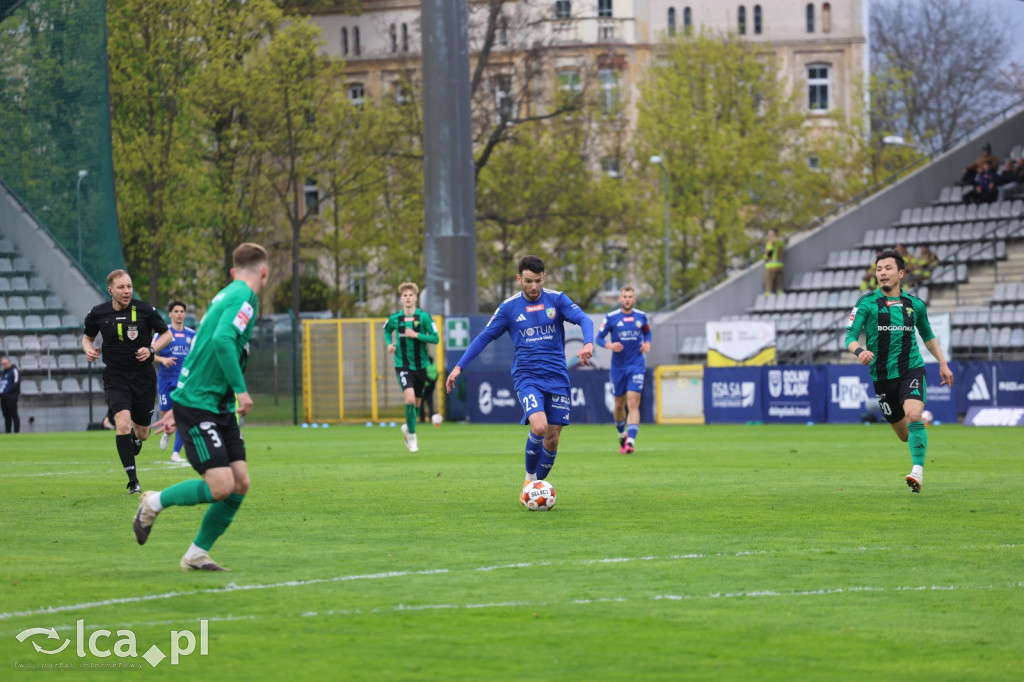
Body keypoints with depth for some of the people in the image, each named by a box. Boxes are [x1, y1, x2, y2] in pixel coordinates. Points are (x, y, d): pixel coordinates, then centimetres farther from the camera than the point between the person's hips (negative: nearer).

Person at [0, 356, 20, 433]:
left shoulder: (14, 371, -7)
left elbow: (16, 383, -15)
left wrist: (8, 391, -18)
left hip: (11, 397, -8)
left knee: (13, 415, -7)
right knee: (6, 416, 10)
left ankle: (16, 432, -6)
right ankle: (8, 432, 15)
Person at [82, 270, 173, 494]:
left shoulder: (145, 310, -7)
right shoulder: (98, 314, -3)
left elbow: (167, 334, 4)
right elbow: (87, 337, 16)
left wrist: (152, 349, -14)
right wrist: (89, 349, -7)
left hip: (143, 376, 1)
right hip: (115, 378, -1)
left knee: (142, 433, 8)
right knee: (123, 423, -22)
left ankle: (134, 439, 49)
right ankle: (133, 481, -16)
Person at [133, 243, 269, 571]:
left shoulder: (227, 295, 19)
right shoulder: (244, 297, -11)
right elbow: (222, 341, -28)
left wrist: (179, 407, 26)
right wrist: (240, 389, -24)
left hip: (219, 408, 10)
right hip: (197, 405, -10)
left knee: (240, 483, 2)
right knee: (221, 487, -16)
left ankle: (197, 555, 10)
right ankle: (154, 502, 7)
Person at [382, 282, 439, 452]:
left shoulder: (423, 317, -7)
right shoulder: (394, 318, -1)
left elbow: (435, 338, -10)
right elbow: (387, 330, 21)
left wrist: (416, 335, -21)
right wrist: (389, 344, 3)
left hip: (421, 365, 1)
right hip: (403, 365, -1)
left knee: (417, 403, 12)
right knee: (410, 398, -21)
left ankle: (408, 428, 40)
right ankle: (412, 434, -5)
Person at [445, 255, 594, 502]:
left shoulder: (556, 300, 2)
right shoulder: (509, 307, 2)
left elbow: (583, 319, -10)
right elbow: (485, 336, 7)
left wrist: (588, 343, -32)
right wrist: (459, 366, 2)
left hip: (557, 377, 2)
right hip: (527, 377, -2)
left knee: (552, 438, 1)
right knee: (539, 426, -24)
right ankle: (529, 479, -1)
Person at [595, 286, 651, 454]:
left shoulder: (641, 316, 4)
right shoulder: (611, 318, -3)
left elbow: (647, 332, 22)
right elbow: (598, 338, -1)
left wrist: (647, 343, 1)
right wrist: (609, 345, -21)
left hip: (636, 366, -1)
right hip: (618, 366, 1)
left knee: (633, 404, -14)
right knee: (619, 405, 11)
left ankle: (630, 441, -20)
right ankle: (622, 434, 37)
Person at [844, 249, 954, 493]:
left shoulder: (915, 304, 5)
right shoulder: (867, 303, -3)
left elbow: (928, 336, 22)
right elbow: (850, 336, -10)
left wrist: (943, 363, 17)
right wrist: (859, 350, -32)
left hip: (911, 369, 0)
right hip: (882, 375, 0)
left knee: (913, 416, -26)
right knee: (903, 434, 8)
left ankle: (917, 473, -30)